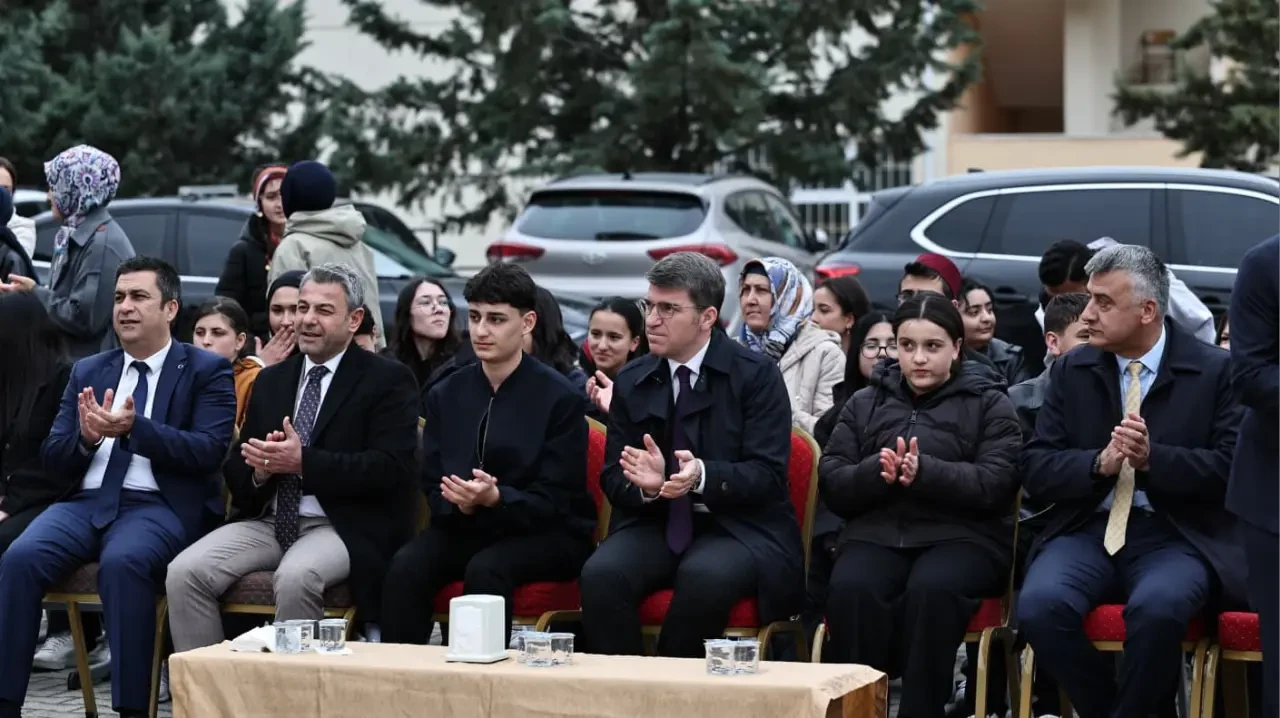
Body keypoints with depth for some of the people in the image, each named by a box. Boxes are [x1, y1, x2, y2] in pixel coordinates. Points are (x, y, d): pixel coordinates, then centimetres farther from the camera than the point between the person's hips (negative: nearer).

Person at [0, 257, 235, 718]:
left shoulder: (207, 370, 5)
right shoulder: (87, 372, 20)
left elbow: (209, 452, -8)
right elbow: (52, 459, 15)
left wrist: (134, 428, -21)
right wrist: (86, 437, -9)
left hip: (160, 506, -4)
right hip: (87, 501, 4)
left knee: (123, 562, -37)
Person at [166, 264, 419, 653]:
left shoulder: (388, 380, 1)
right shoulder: (271, 380, 19)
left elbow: (390, 468, -12)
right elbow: (235, 468, 18)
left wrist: (304, 462, -19)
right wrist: (260, 468, -8)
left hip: (345, 527, -5)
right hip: (269, 521, 5)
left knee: (296, 576, -36)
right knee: (184, 572, -18)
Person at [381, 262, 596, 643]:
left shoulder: (560, 397, -8)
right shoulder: (446, 395, 6)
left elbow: (554, 500, -10)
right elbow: (433, 485, 6)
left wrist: (494, 499, -30)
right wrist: (461, 503, -18)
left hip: (546, 533, -4)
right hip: (465, 526, 4)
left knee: (486, 570, -34)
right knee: (406, 566, -26)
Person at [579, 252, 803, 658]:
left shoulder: (757, 376, -3)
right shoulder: (630, 382, 9)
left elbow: (768, 475, -10)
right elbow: (613, 479, 8)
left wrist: (702, 476, -29)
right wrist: (645, 484, -18)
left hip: (738, 528, -3)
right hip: (654, 522, 3)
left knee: (704, 576, -36)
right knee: (601, 574, -28)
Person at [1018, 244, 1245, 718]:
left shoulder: (1215, 371, 2)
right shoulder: (1072, 371, 11)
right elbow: (1035, 470, 7)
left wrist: (1151, 458, -18)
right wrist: (1099, 464, -13)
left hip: (1177, 535, -3)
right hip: (1089, 529, 3)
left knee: (1157, 608, -37)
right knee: (1040, 606, -29)